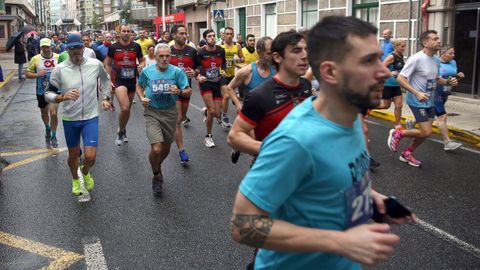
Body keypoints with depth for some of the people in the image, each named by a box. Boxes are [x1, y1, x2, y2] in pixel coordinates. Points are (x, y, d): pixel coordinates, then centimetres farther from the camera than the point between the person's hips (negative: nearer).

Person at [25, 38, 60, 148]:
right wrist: (37, 75, -21)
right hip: (41, 91, 1)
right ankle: (47, 128, 48)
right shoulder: (35, 59, -8)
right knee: (44, 113, 19)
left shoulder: (58, 57, -6)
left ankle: (53, 136, 9)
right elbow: (27, 73, -3)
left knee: (53, 113, -10)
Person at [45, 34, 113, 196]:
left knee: (90, 157, -7)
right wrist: (63, 97, -29)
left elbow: (105, 79, 15)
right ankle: (75, 179, 47)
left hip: (91, 117, 0)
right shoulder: (59, 69, -13)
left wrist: (106, 98, 7)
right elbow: (48, 95, -9)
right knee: (73, 154, 17)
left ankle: (85, 172, 30)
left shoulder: (95, 64, -8)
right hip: (69, 119, 0)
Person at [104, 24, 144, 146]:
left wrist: (141, 65, -10)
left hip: (132, 81, 3)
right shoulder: (113, 47, -2)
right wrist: (110, 79, 0)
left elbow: (142, 61, 13)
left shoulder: (136, 47, 2)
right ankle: (121, 131, 4)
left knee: (128, 108, 15)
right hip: (119, 81, -3)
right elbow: (107, 64, 7)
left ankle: (123, 130, 38)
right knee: (124, 108, -20)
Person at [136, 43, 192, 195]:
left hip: (170, 112, 2)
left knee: (166, 148, 16)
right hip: (152, 112, -1)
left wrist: (179, 92, -26)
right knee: (156, 149, -15)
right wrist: (141, 98, -5)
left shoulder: (177, 71, -8)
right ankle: (156, 175, 14)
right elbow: (139, 86, 14)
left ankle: (157, 166, 49)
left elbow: (189, 91, -6)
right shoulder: (147, 71, -5)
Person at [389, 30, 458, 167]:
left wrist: (448, 82, -2)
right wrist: (417, 93, -28)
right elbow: (400, 78, -20)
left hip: (429, 102, 8)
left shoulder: (436, 61, 7)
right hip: (417, 102, -8)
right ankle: (398, 134, 9)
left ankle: (407, 154, 29)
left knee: (425, 132, 11)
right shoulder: (416, 59, -19)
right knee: (426, 132, -11)